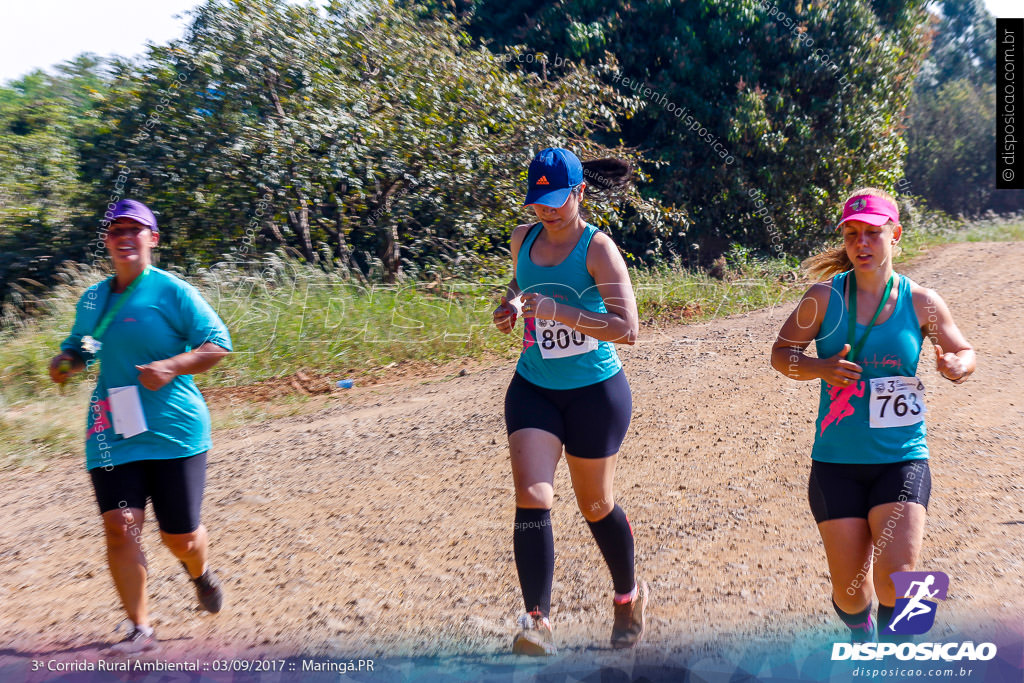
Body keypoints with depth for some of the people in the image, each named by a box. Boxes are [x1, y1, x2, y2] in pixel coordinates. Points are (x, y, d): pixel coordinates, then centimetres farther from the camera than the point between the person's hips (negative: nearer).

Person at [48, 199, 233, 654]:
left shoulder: (172, 292, -4)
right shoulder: (93, 299, 12)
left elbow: (217, 345, -7)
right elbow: (79, 349, 27)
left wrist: (171, 366, -22)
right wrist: (65, 363, 3)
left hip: (174, 429, -4)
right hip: (112, 432, 4)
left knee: (180, 535, 3)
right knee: (120, 526, -9)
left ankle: (200, 573, 41)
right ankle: (140, 630, 3)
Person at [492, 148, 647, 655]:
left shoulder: (598, 249, -16)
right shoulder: (524, 239, 2)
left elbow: (628, 329, -25)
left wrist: (555, 310, -31)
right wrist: (511, 304, 2)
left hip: (595, 391, -4)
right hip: (534, 388, 4)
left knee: (596, 505, 11)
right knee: (531, 498, -15)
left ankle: (629, 595, 38)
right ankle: (538, 622, -15)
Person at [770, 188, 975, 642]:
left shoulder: (920, 302, -2)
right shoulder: (824, 297, -3)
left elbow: (964, 352, 10)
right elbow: (781, 353, 5)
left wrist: (956, 366, -14)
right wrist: (820, 368, -16)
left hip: (902, 458, 0)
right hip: (837, 461, 1)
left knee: (895, 581, -17)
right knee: (849, 589, 6)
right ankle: (863, 641, 41)